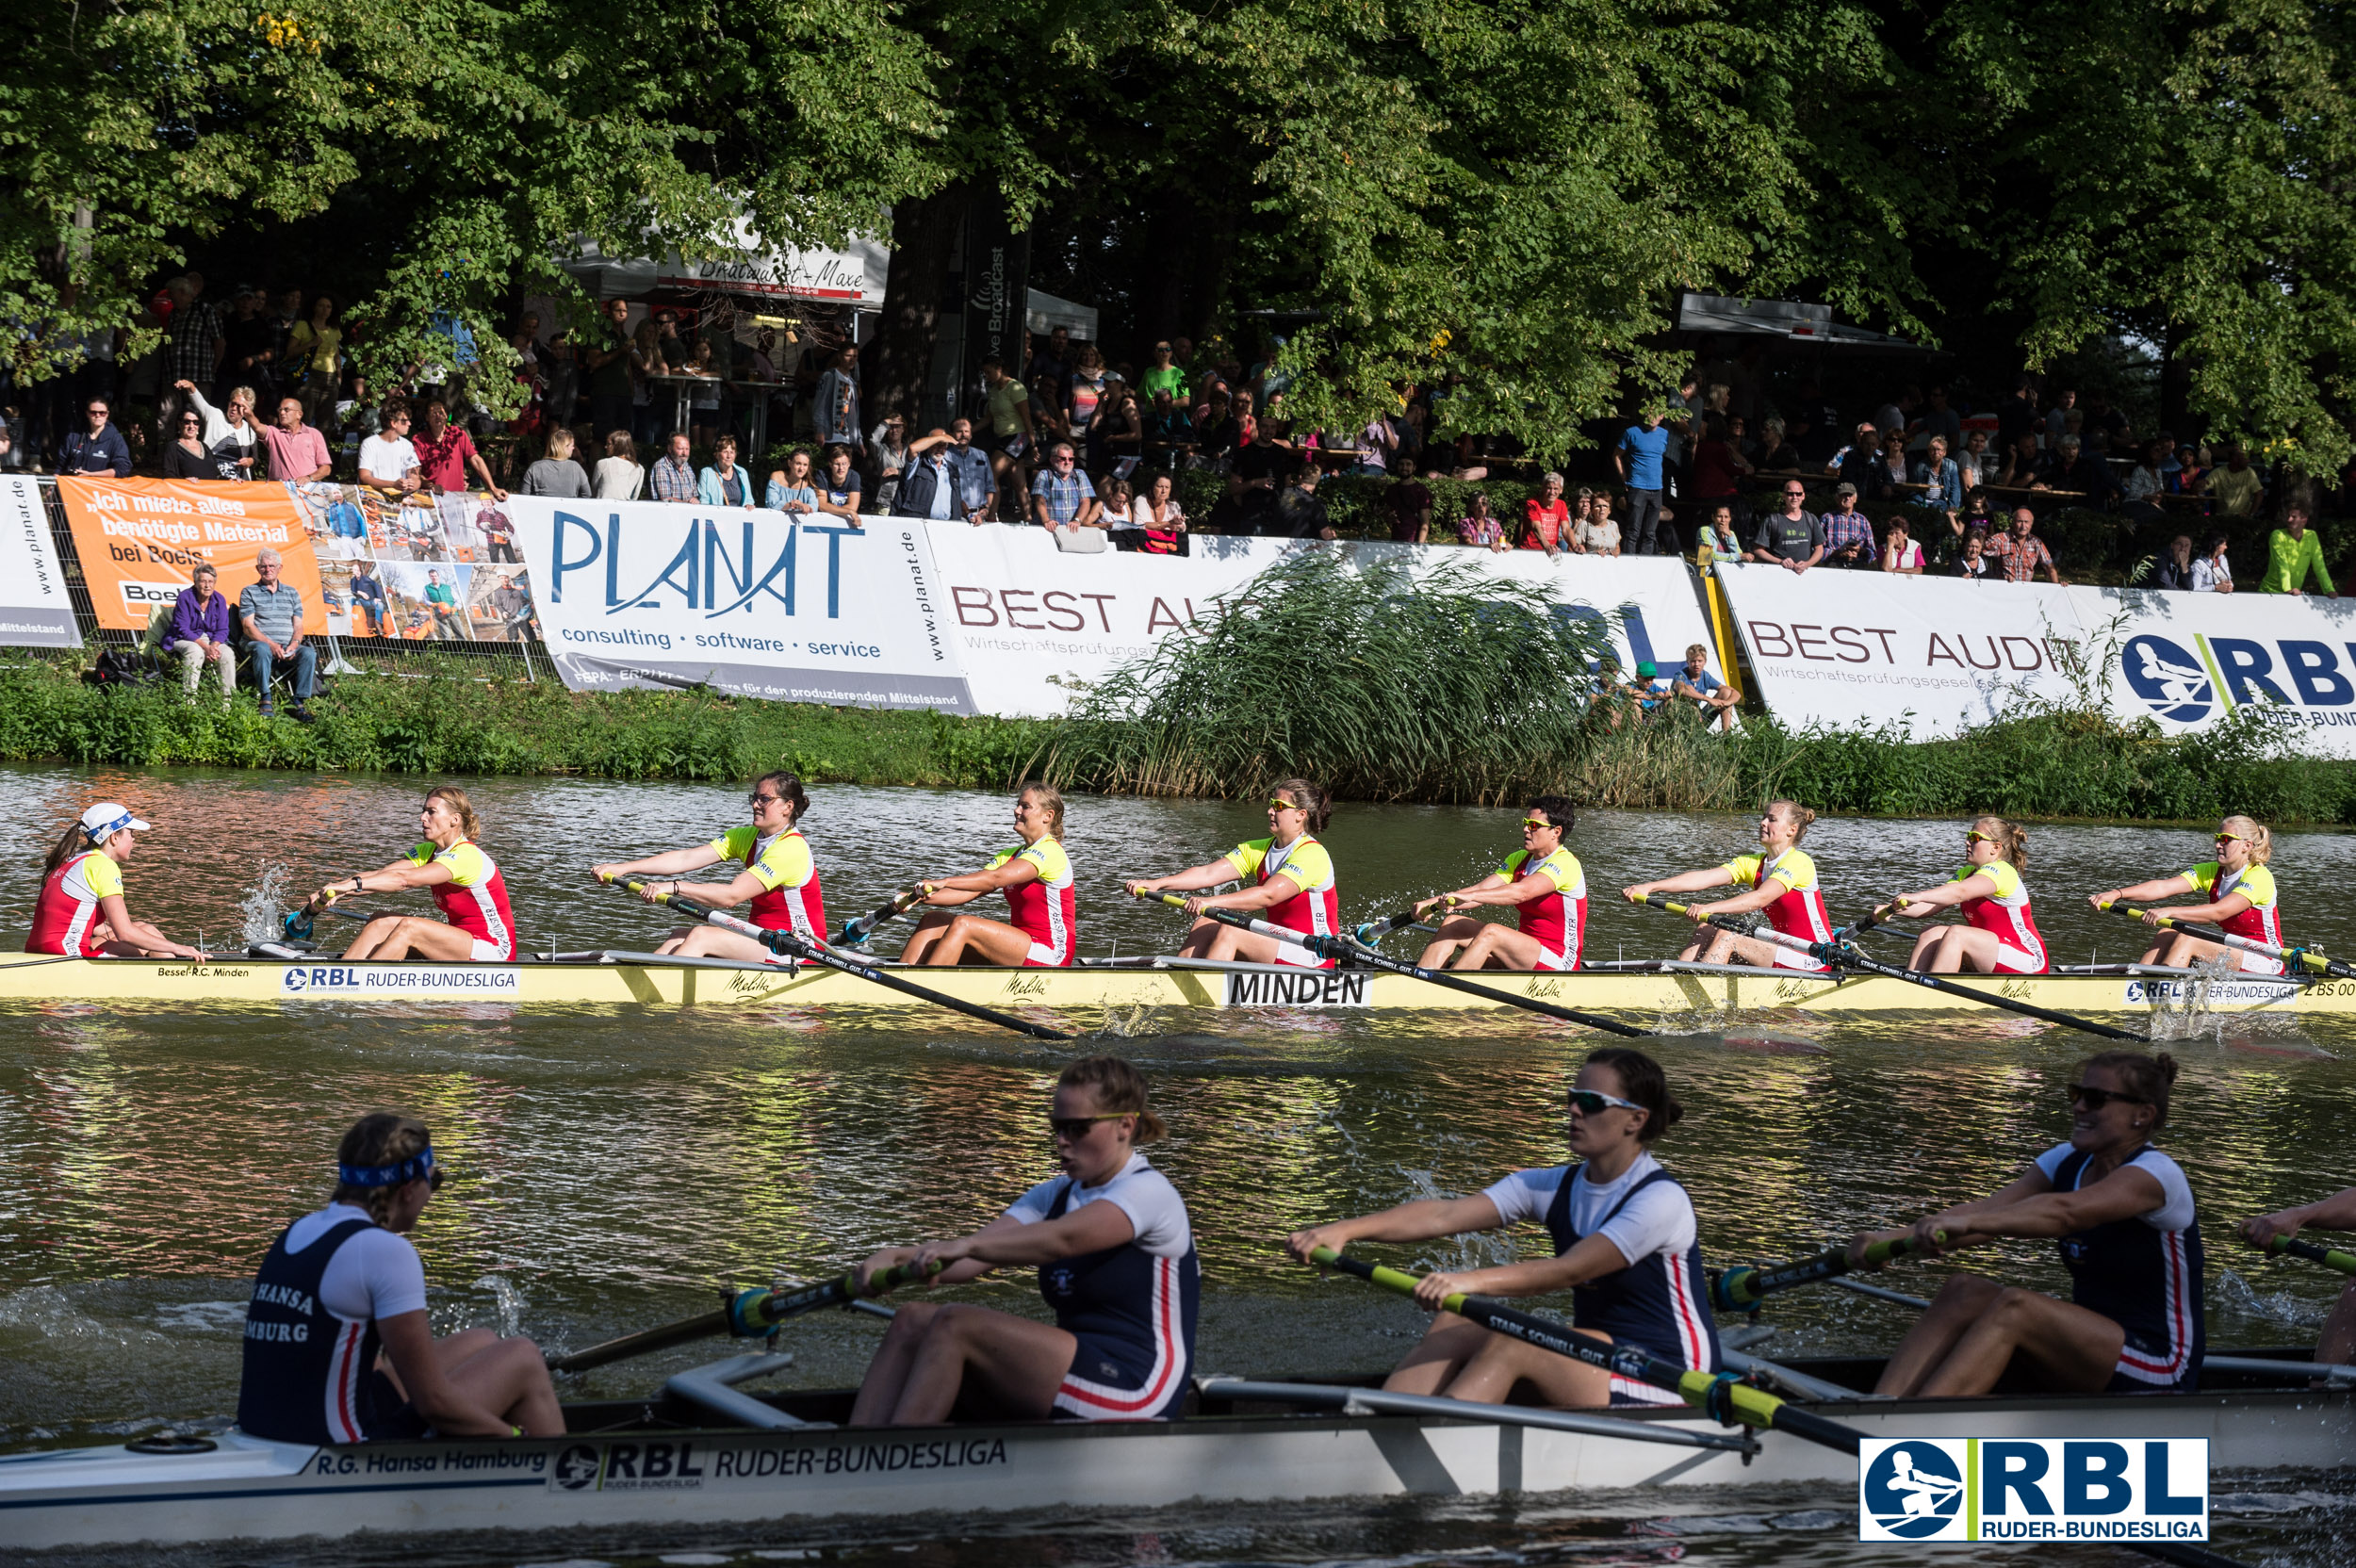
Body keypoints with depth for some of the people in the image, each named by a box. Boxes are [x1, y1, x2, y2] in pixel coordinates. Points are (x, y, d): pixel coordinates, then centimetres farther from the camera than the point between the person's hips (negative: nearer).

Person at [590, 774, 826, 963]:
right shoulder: (746, 837, 7)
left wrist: (673, 887, -32)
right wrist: (623, 868, -11)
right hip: (763, 939, 9)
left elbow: (731, 896, -27)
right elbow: (687, 858, -1)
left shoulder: (791, 849, -20)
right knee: (681, 935, -5)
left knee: (700, 936, -22)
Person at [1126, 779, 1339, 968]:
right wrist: (1158, 884, -16)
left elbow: (1268, 895, -30)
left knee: (1229, 932, -24)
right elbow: (1208, 874, -2)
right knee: (1205, 925, -6)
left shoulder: (1312, 855, -16)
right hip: (1280, 945, 8)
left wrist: (1212, 902, -40)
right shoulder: (1259, 850, 9)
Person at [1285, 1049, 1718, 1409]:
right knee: (1452, 1328, -12)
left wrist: (1471, 1281, -42)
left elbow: (1569, 1270, -29)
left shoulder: (1661, 1199, -16)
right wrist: (1347, 1230, -21)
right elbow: (1446, 1215, -7)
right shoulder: (1556, 1187, 5)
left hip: (1670, 1384, -7)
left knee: (1509, 1343, -28)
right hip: (1598, 1364, 7)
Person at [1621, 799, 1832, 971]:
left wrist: (1710, 908, -41)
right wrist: (1650, 887, -16)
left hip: (1815, 960, -8)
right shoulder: (1753, 864, 9)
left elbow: (1761, 898, -29)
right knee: (1707, 931, -5)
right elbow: (1703, 878, -3)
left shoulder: (1798, 862, -13)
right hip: (1787, 950, 8)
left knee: (1726, 938, -22)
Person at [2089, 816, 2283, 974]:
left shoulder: (2259, 876, -16)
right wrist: (2117, 894, -23)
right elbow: (2163, 887, -8)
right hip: (2234, 952, 7)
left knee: (2186, 939, -25)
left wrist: (2169, 912, -41)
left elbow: (2219, 912, -30)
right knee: (2167, 934, -11)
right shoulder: (2211, 872, 5)